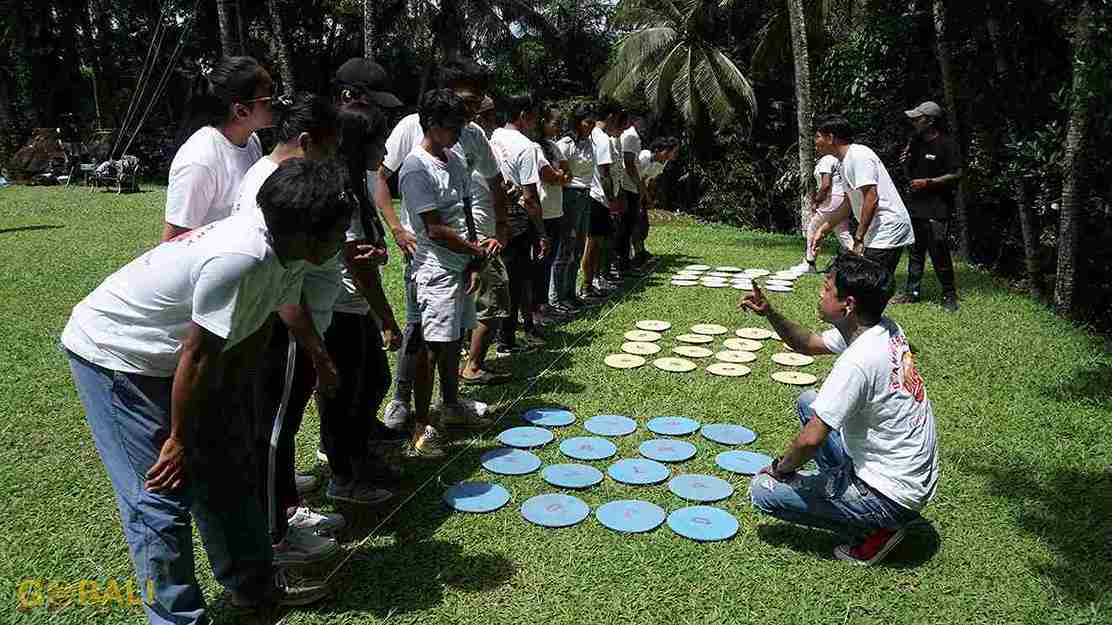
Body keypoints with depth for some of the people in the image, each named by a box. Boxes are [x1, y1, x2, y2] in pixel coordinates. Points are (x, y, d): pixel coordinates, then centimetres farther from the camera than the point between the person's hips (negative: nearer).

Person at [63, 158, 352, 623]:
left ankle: (253, 583, 30)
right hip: (111, 353, -9)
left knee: (226, 468, 14)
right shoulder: (238, 260, -36)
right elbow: (197, 354, -28)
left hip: (169, 355, 9)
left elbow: (246, 340, 3)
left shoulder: (283, 253, -8)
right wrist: (179, 440, -16)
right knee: (161, 499, -8)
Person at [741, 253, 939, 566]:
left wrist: (780, 467, -8)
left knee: (763, 490, -8)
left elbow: (811, 440, -29)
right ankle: (841, 487, 17)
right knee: (808, 401, 17)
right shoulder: (886, 330, -2)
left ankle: (876, 530, 0)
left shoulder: (857, 361, -30)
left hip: (891, 496, -9)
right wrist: (770, 313, -3)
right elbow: (810, 344, 12)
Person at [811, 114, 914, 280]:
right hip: (878, 233, 10)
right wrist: (822, 230, 21)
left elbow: (871, 199, -23)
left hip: (888, 231, -10)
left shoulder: (859, 155, -15)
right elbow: (849, 204, 24)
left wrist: (858, 238, -22)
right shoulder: (845, 162, 16)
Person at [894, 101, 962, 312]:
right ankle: (912, 291, 20)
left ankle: (949, 296, 5)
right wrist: (906, 162, 0)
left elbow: (957, 174, -10)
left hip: (937, 209, -7)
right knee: (915, 251, 12)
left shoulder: (946, 144, -7)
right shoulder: (915, 142, 14)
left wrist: (929, 182, -17)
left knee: (939, 253, -6)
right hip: (915, 206, 7)